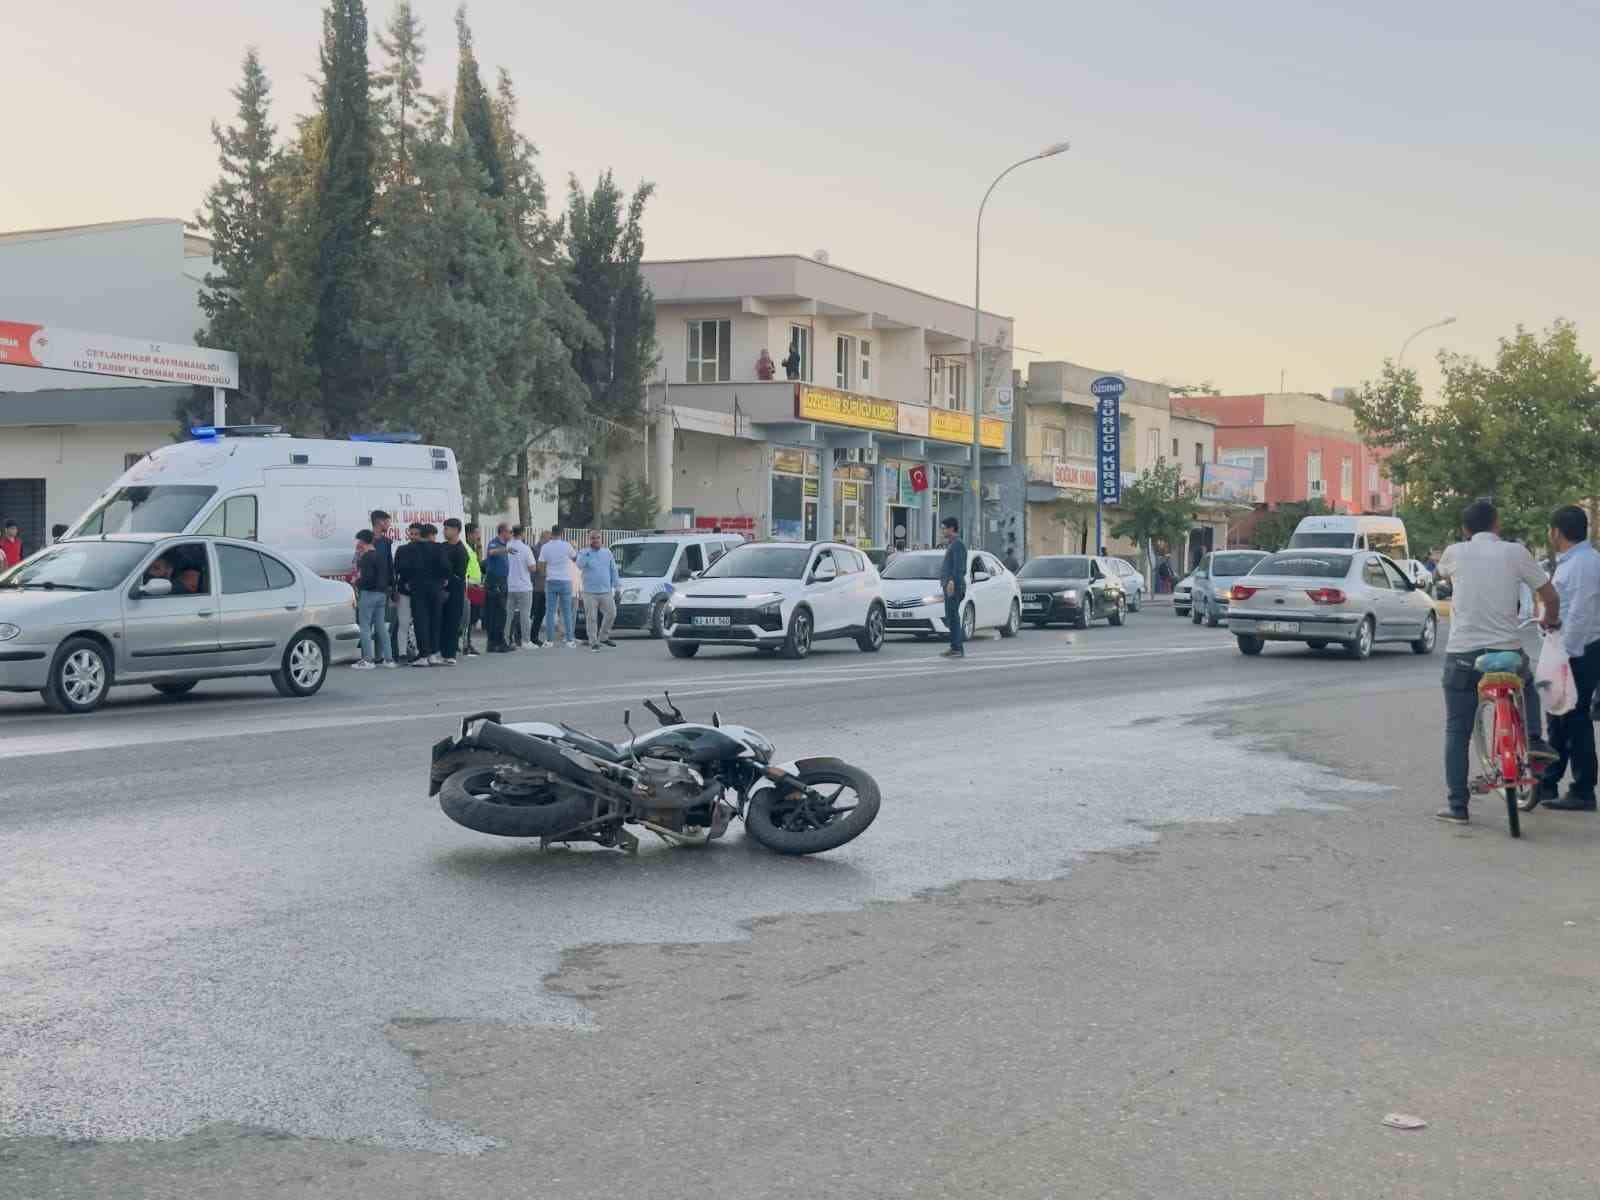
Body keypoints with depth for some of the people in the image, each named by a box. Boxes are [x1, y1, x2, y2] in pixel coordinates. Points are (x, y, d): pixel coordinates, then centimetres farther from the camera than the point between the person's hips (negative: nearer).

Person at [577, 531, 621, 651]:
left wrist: (616, 586, 10)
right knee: (592, 618, -3)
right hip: (590, 592, -3)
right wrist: (588, 552, -23)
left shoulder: (607, 553, 11)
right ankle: (593, 642, 3)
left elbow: (613, 570, 15)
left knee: (611, 614, 1)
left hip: (606, 591, 3)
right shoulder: (584, 553, 1)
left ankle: (603, 637, 19)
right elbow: (580, 565, -19)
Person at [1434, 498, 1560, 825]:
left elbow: (1441, 573, 24)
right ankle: (1533, 738, 13)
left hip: (1462, 654, 0)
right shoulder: (1515, 553, -1)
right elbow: (1550, 596, 2)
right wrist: (1550, 620, 23)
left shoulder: (1455, 553, 1)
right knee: (1526, 685, 35)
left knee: (1456, 731, 7)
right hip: (1508, 650, 0)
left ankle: (1456, 805, 3)